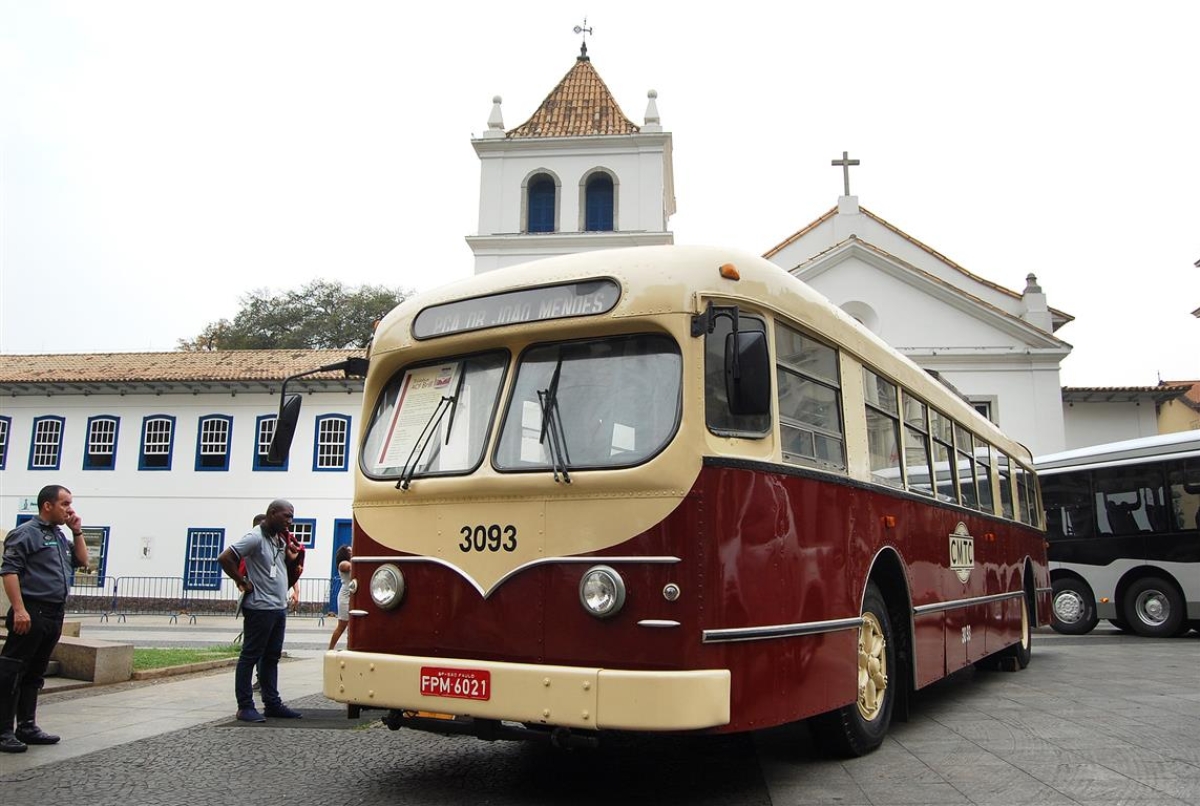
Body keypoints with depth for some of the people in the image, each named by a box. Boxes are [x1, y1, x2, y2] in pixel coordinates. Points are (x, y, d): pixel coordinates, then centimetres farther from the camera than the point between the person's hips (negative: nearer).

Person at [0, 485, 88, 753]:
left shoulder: (60, 536, 18)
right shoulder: (26, 532, -6)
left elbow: (82, 562, 24)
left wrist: (77, 532, 12)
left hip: (54, 614, 9)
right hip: (31, 612, -8)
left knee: (34, 674, 13)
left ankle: (27, 727, 19)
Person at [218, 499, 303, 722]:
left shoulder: (279, 539, 13)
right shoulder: (255, 537, -13)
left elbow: (290, 561, 27)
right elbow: (224, 558, -20)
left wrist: (291, 551, 7)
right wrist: (243, 582, -14)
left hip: (279, 607, 9)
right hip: (260, 608, -9)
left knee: (272, 657, 13)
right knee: (250, 657, 0)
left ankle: (272, 704, 19)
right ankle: (245, 707, 6)